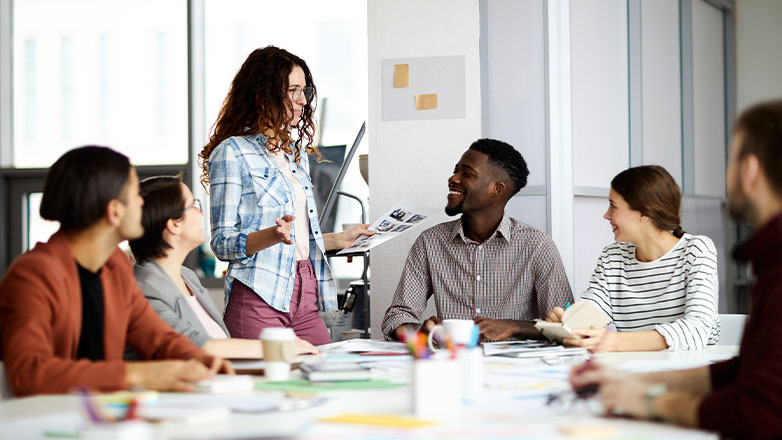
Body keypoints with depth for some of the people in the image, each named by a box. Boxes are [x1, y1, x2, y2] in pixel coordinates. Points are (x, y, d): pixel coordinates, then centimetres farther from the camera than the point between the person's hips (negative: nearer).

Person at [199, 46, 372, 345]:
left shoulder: (296, 153, 20)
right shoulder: (232, 153, -4)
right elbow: (222, 243, -9)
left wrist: (340, 239, 22)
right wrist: (273, 235, -23)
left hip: (306, 297, 7)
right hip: (258, 298, -7)